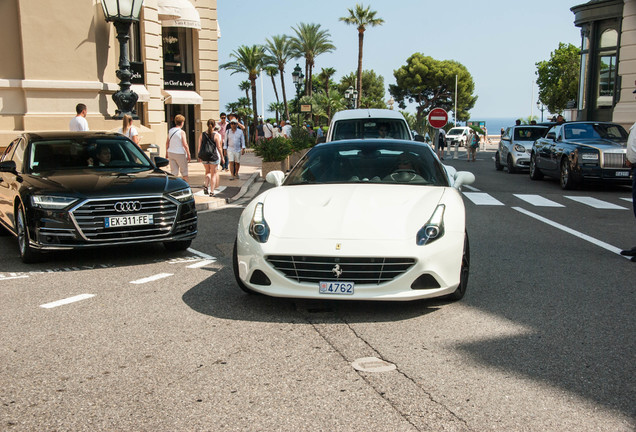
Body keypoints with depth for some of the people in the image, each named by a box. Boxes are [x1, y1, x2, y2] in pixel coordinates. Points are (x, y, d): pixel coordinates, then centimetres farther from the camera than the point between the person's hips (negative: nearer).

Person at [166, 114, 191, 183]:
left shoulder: (170, 131, 5)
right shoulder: (182, 132, -12)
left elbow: (167, 143, 10)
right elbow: (185, 145, -16)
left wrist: (167, 153, 19)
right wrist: (188, 154, -8)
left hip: (171, 153, 5)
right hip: (180, 154, -5)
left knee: (174, 171, 7)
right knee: (184, 172, 7)